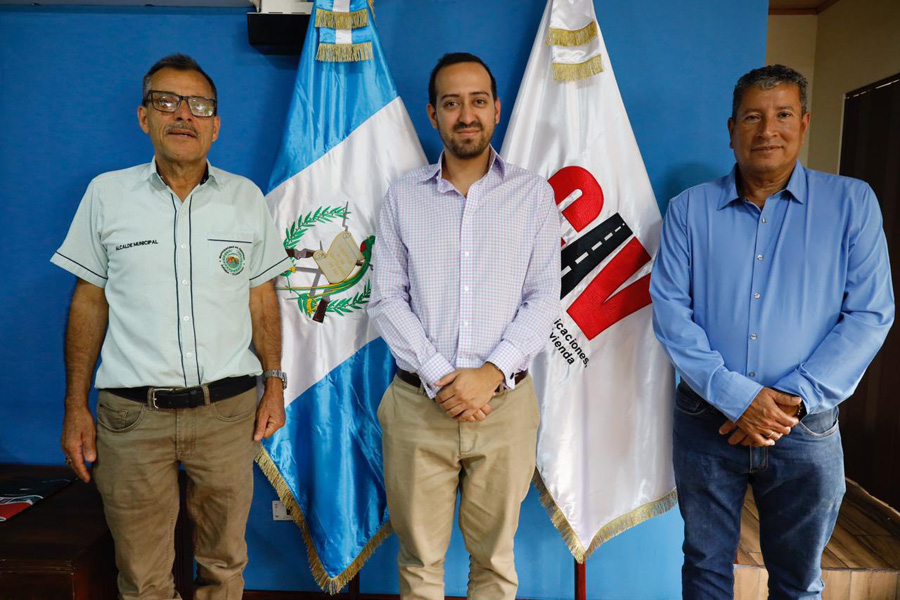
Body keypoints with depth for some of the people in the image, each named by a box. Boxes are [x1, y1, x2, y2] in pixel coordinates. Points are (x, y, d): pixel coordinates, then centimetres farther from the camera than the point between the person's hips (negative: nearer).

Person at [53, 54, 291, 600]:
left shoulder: (247, 197, 4)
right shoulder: (107, 193, 3)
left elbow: (262, 297, 8)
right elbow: (89, 302, 6)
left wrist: (274, 382, 2)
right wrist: (76, 406, 3)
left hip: (228, 407, 1)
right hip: (131, 412, 0)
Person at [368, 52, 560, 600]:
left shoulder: (533, 194, 4)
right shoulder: (404, 196, 5)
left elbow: (544, 298, -1)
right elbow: (387, 298, 0)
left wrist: (490, 373, -13)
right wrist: (440, 377, -11)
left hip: (504, 403, 0)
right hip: (418, 404, 1)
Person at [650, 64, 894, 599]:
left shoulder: (852, 203, 0)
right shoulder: (690, 209, 0)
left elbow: (869, 315, -5)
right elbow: (670, 309, -8)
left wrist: (794, 398, -15)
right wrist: (736, 396, -17)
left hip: (808, 431, 0)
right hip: (706, 422, 0)